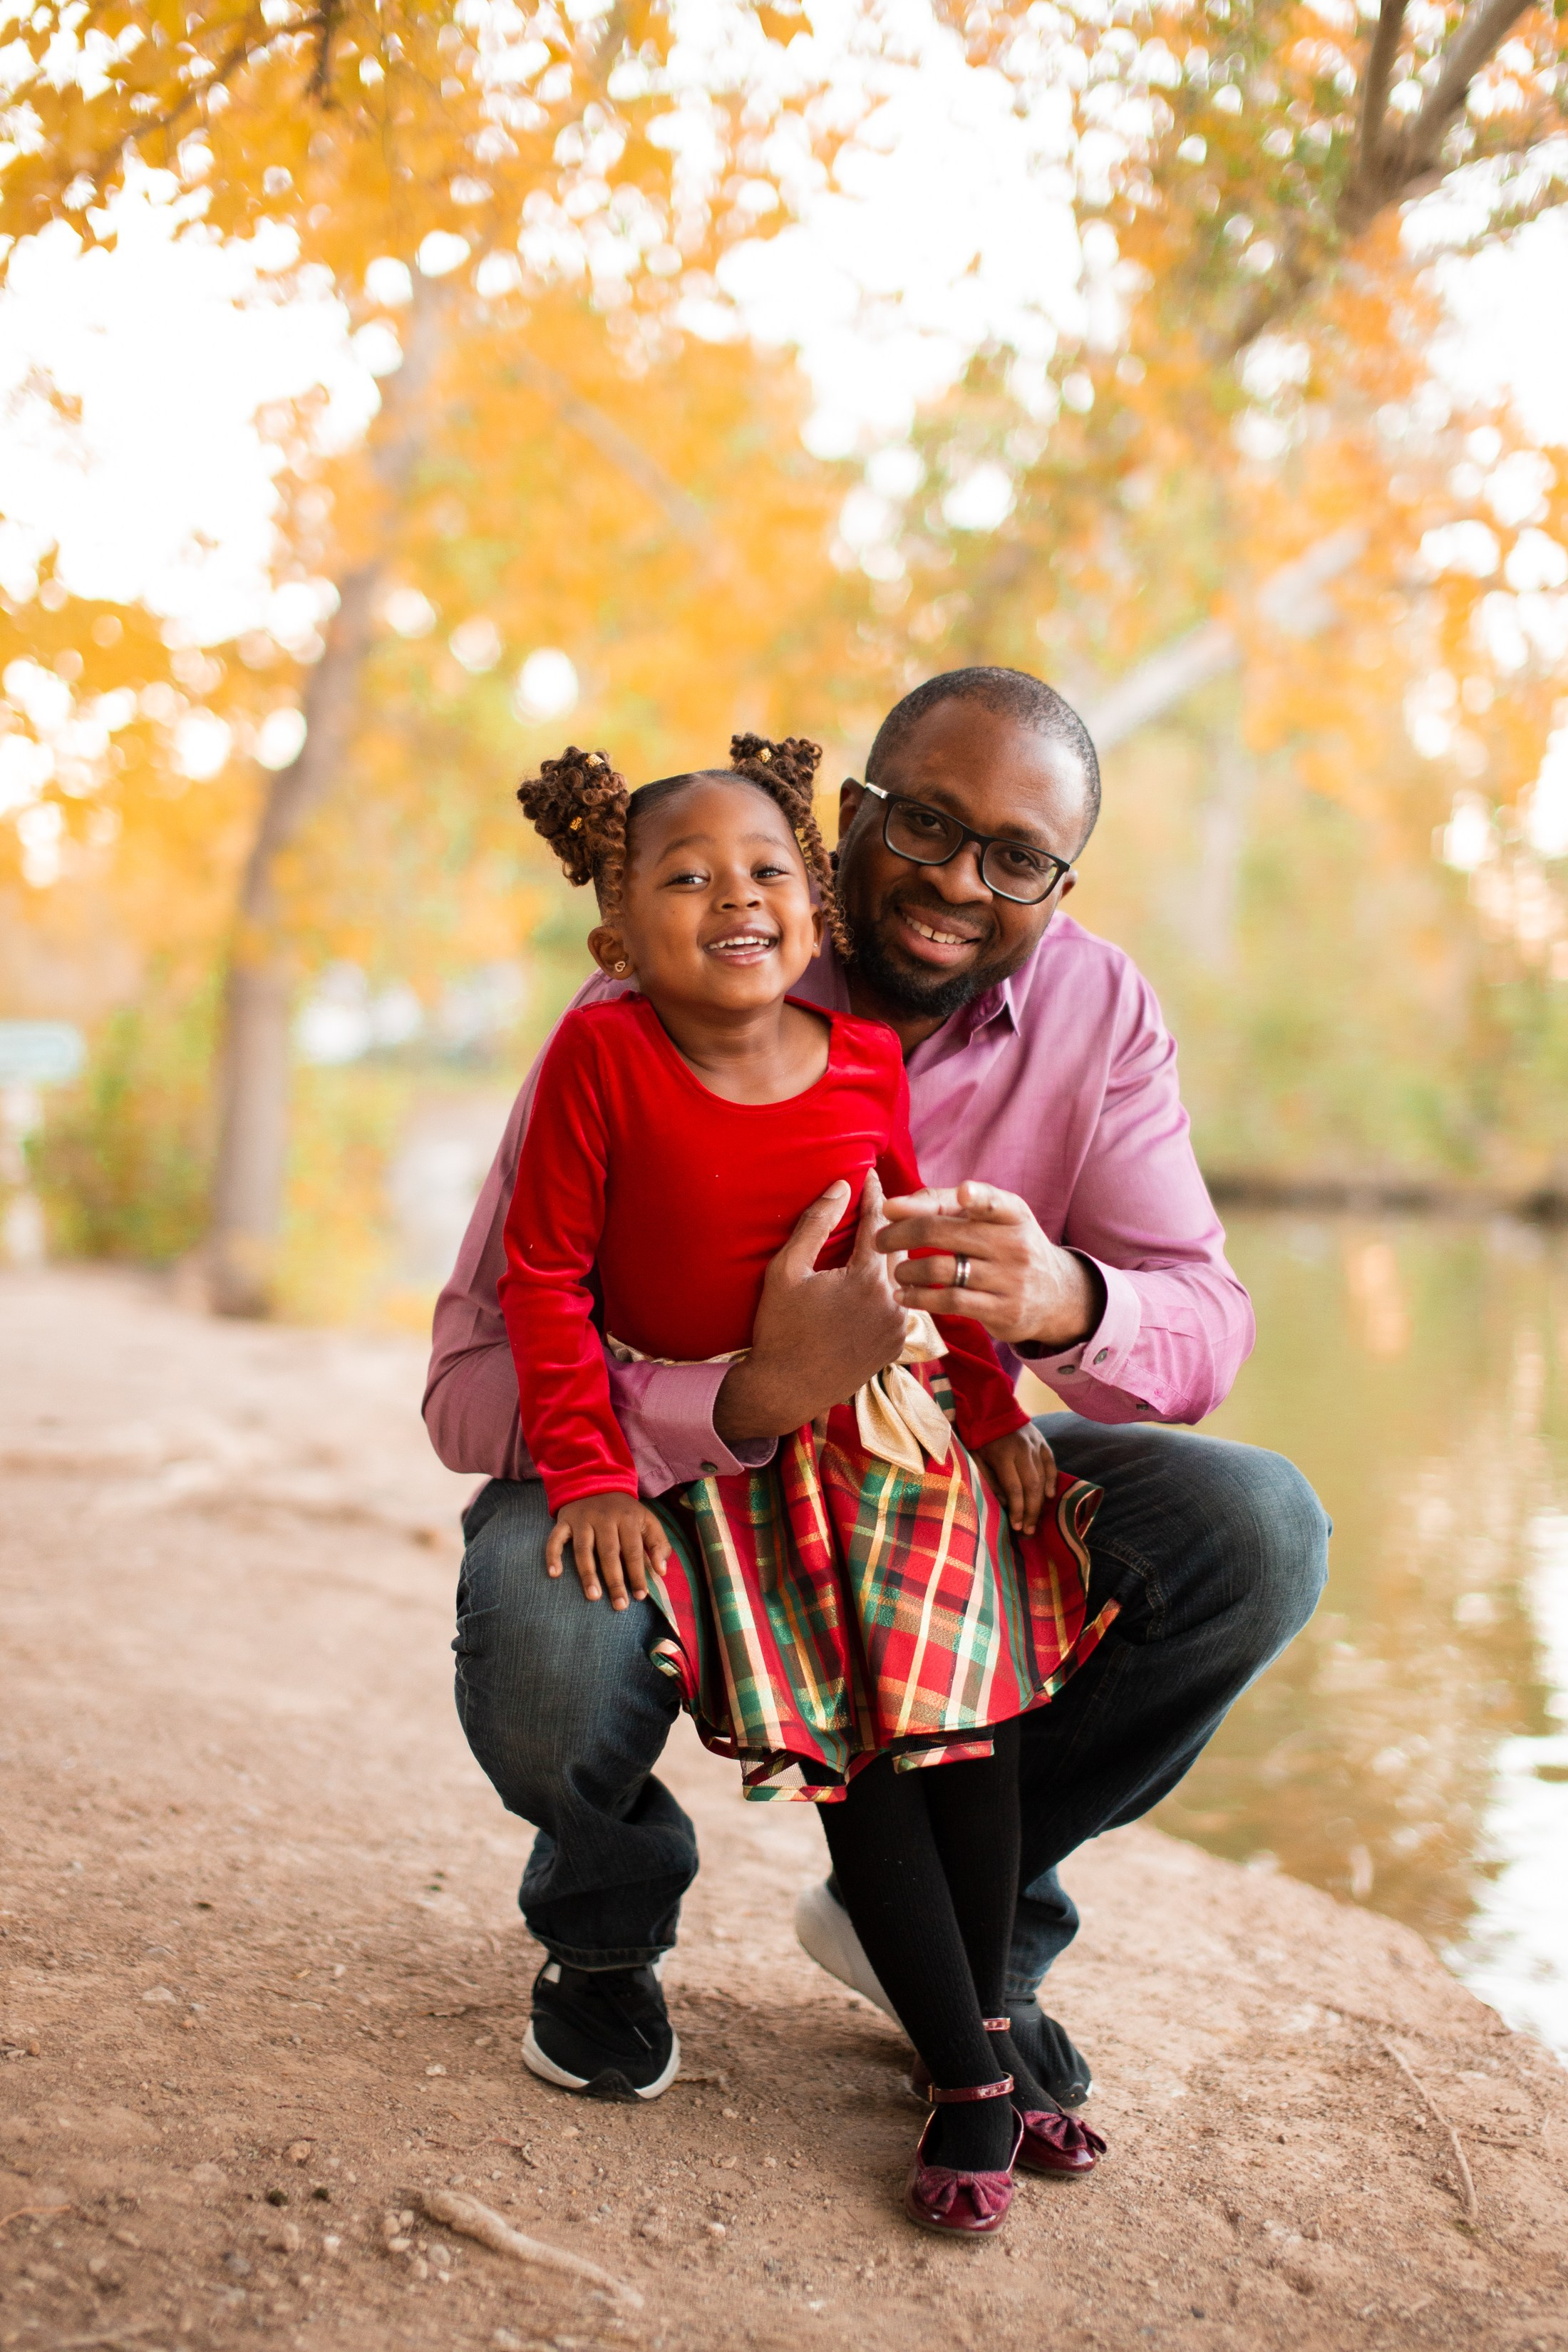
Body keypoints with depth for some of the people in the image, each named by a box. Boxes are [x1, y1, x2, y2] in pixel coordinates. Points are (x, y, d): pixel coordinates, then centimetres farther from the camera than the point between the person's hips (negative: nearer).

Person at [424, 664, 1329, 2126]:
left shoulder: (1098, 1010, -8)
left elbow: (1206, 1328, -14)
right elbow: (471, 1385, -25)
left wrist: (1067, 1301, -41)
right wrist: (755, 1398, -45)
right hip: (675, 1472, -3)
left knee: (1254, 1529, -21)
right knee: (541, 1628, -37)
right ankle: (607, 1919, 5)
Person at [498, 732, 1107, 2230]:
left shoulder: (866, 1061, -4)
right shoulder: (603, 1057, -15)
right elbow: (545, 1277, -10)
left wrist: (996, 1416, 11)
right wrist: (585, 1473, -14)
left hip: (894, 1424, 3)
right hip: (711, 1455, -3)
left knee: (963, 1719, 0)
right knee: (849, 1752, -6)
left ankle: (985, 2027, 20)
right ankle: (972, 2080, 4)